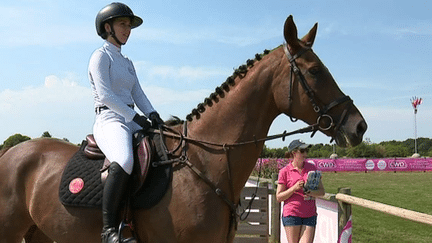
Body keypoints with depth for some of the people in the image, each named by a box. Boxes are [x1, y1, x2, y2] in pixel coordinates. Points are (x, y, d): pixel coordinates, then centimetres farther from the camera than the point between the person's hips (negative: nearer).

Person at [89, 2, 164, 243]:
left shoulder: (127, 62, 25)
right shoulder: (101, 56, 1)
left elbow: (138, 94, 17)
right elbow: (105, 96, -10)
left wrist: (153, 115, -2)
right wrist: (135, 116, -15)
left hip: (132, 123, 9)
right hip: (109, 121, -9)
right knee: (124, 162, -38)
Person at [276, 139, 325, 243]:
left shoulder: (312, 168, 9)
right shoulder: (285, 171, -1)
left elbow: (322, 191, 11)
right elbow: (279, 197, -1)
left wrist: (312, 193, -11)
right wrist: (294, 188, -15)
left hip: (310, 214, 3)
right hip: (291, 214, -2)